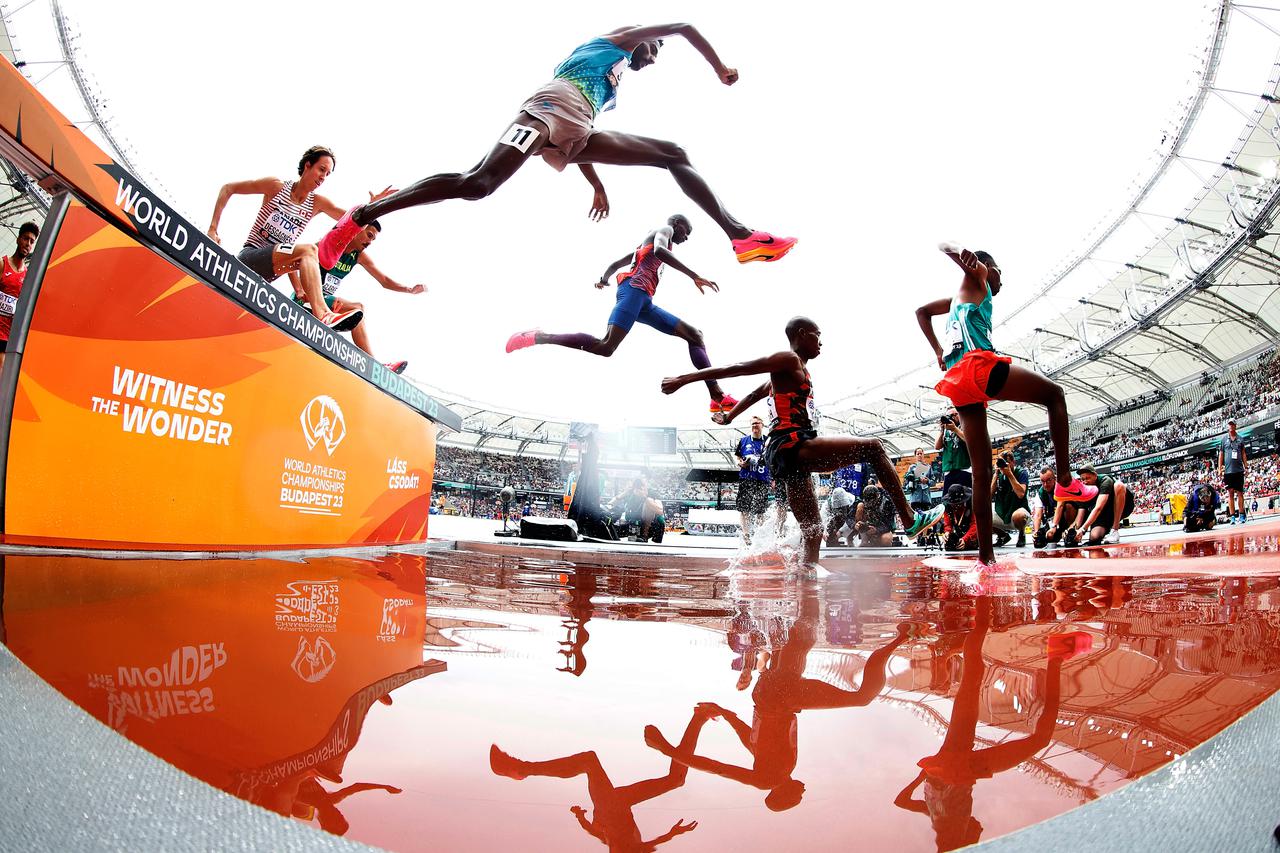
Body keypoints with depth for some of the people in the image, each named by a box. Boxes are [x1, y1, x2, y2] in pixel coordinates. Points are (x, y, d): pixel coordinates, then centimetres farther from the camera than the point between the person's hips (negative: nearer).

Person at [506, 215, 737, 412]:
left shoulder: (648, 243, 37)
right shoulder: (664, 229, 9)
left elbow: (616, 263, 38)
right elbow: (659, 250, -16)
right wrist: (694, 276, -20)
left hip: (644, 301, 10)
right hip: (634, 290, -10)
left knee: (694, 335, 4)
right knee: (605, 347, -27)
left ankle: (717, 396, -8)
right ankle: (537, 338, -19)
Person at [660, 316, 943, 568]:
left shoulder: (794, 369, 26)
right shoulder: (789, 360, -3)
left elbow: (754, 394, 37)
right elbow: (737, 368, -9)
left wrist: (728, 416, 48)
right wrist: (684, 379, -13)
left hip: (791, 458, 10)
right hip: (792, 446, -10)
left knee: (813, 533, 8)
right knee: (872, 448, -6)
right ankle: (910, 519, -4)